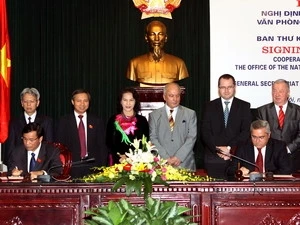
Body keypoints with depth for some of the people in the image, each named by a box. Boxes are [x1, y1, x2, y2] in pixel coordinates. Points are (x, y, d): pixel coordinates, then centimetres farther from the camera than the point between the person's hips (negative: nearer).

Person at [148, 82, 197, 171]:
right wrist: (166, 158, -10)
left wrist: (179, 157, -11)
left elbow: (191, 137, 1)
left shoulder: (190, 114, 9)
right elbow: (153, 138, 2)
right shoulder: (154, 115, 9)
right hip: (162, 163, 0)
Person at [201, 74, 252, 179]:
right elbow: (205, 131, 3)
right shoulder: (210, 106, 11)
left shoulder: (244, 106, 8)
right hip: (213, 158, 1)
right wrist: (217, 148, -11)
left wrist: (229, 148, -11)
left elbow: (246, 131, -1)